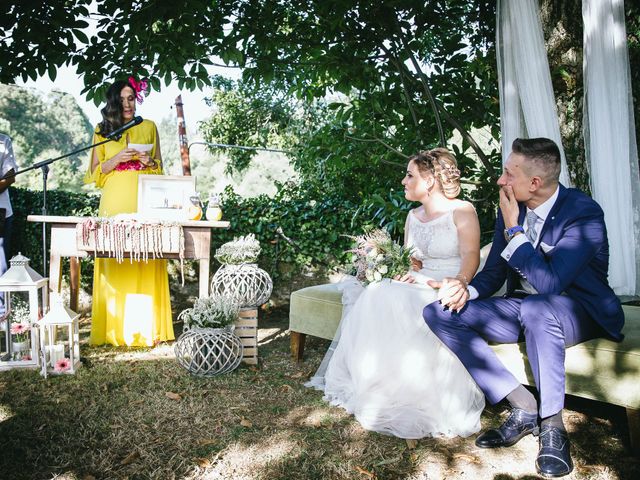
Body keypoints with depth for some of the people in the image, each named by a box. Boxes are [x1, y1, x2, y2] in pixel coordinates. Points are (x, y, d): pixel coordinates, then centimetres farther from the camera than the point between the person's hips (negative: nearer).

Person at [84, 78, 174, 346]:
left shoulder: (149, 127, 13)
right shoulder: (103, 130, 13)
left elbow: (159, 168, 16)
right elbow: (95, 172, 10)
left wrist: (150, 162, -6)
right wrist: (117, 159, -7)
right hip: (114, 203, 0)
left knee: (144, 265, -4)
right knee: (114, 265, -3)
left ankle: (145, 326, 2)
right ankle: (114, 328, 4)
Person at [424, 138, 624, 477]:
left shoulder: (584, 212, -19)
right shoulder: (510, 208, 0)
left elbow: (548, 283, -30)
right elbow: (494, 271, 7)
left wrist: (514, 230, -22)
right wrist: (468, 291, -14)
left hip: (579, 311, -6)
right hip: (523, 309, 7)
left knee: (536, 308, -42)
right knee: (439, 313, -12)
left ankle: (552, 425, -19)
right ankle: (523, 407, -13)